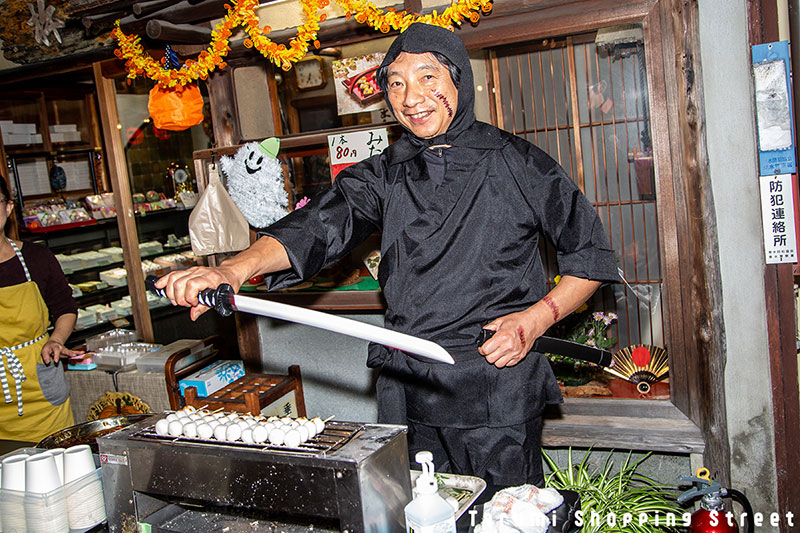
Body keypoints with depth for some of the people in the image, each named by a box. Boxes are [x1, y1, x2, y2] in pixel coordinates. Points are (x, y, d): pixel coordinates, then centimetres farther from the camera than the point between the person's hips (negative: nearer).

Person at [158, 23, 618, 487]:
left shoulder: (518, 163, -3)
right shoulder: (384, 175, 6)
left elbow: (591, 253, 3)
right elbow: (320, 225, -10)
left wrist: (536, 319, -11)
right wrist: (235, 269, -28)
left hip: (500, 393, -3)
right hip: (407, 392, 3)